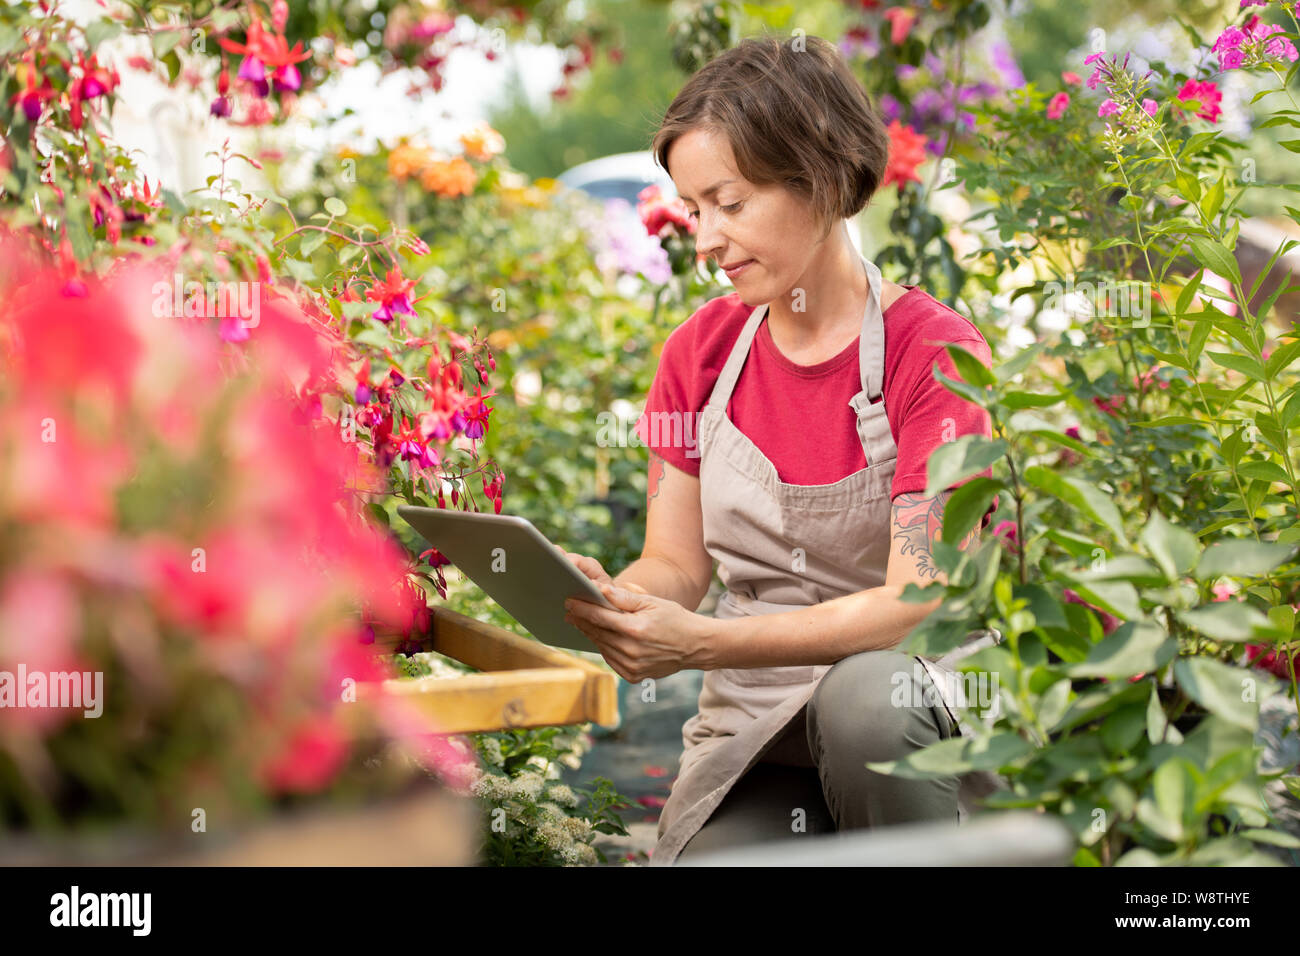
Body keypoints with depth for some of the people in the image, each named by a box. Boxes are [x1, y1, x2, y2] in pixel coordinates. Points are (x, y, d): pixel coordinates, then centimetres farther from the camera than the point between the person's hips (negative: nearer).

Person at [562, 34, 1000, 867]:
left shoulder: (934, 352, -11)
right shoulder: (701, 352, 7)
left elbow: (917, 602, -18)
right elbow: (678, 562, 7)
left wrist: (703, 643, -29)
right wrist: (611, 598, -18)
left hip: (916, 716, -2)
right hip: (751, 729, 2)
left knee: (864, 694, -36)